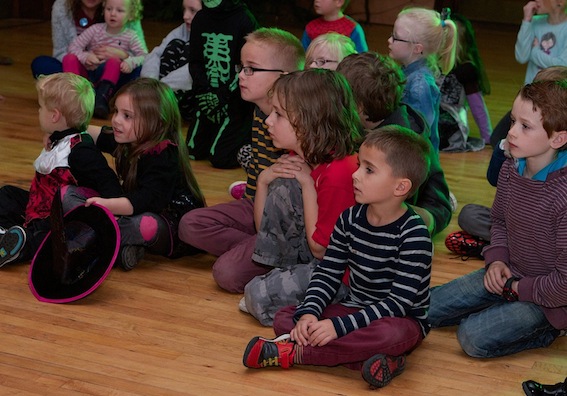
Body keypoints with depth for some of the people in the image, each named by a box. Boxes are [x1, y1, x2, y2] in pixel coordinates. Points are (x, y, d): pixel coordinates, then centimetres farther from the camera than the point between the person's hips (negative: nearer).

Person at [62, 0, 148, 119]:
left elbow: (144, 56, -11)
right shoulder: (96, 29, -1)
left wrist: (130, 62, -33)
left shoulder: (130, 36, -1)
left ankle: (101, 99, -39)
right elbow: (73, 46, -5)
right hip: (87, 73, 1)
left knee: (114, 61, -30)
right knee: (70, 58, -23)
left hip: (108, 76, -1)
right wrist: (85, 57, -26)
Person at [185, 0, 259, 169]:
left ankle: (249, 133, 16)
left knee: (220, 158, -10)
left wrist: (222, 97, -17)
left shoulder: (245, 20, -15)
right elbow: (194, 62, 5)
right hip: (207, 97, 6)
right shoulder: (200, 19, 3)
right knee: (193, 152, 6)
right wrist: (203, 91, -10)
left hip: (236, 99, -6)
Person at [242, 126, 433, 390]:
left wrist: (339, 326, -30)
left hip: (402, 320, -6)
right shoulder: (350, 219, -2)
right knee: (284, 317, -11)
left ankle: (294, 353, -28)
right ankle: (367, 358, -29)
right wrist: (308, 313, -19)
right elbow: (328, 272, 1)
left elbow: (398, 302, -24)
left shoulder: (413, 234, -21)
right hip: (354, 308, 6)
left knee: (391, 334, -41)